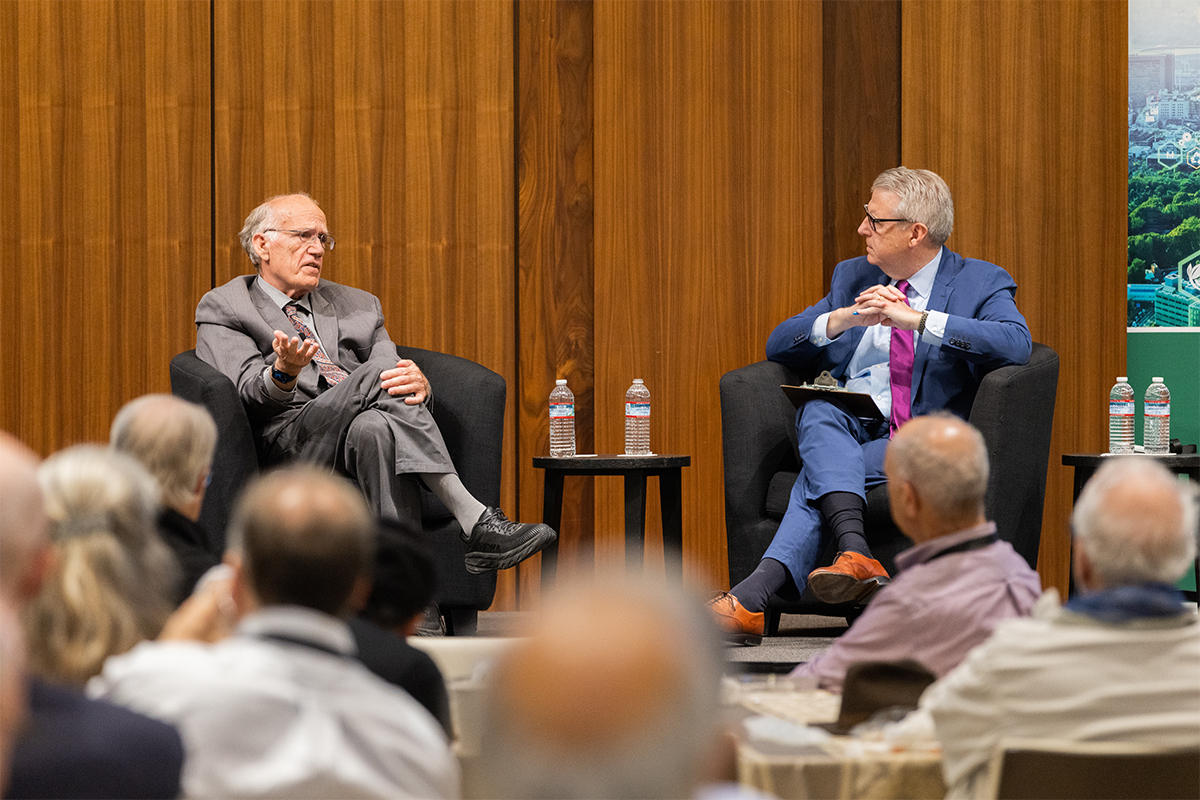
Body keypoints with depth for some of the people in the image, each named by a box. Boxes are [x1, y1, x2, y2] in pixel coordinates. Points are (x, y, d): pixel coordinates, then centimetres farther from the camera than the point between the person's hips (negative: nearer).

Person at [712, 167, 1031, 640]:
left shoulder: (981, 283, 5)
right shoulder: (852, 277, 20)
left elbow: (1016, 343, -17)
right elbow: (779, 347, 15)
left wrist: (916, 320, -21)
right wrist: (843, 318, -6)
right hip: (845, 429, 4)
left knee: (818, 475, -31)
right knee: (818, 410, -32)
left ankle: (755, 594, -41)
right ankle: (854, 554, -50)